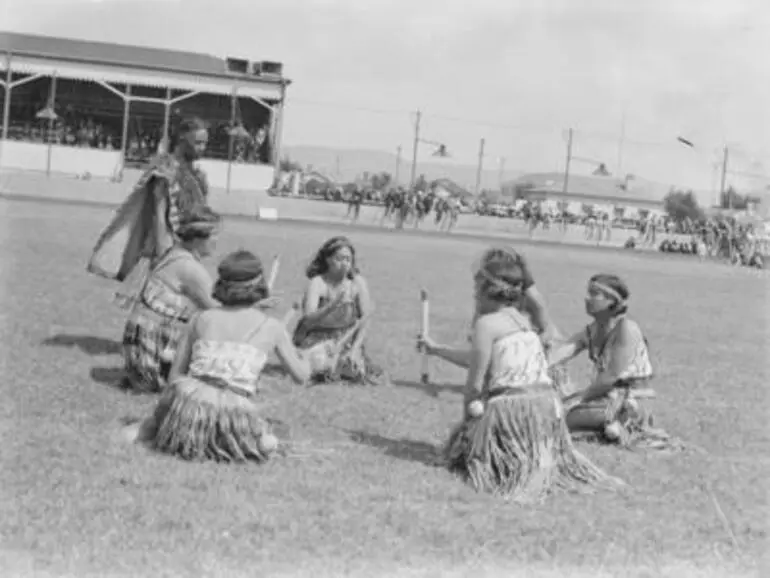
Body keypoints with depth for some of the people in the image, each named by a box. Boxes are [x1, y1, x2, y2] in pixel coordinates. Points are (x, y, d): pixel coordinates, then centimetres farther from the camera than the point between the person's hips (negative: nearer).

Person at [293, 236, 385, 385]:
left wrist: (355, 348, -16)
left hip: (347, 340, 3)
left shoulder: (358, 282, -7)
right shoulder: (317, 283, -15)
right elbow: (308, 319, -27)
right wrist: (332, 306, -42)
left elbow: (366, 317, -7)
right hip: (317, 339, -3)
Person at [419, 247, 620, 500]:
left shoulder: (487, 322, -6)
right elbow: (477, 360, 31)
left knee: (458, 449, 8)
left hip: (512, 405, -9)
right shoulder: (523, 321, 19)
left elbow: (475, 383, -7)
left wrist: (467, 417, 8)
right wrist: (436, 349, 41)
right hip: (548, 403, 9)